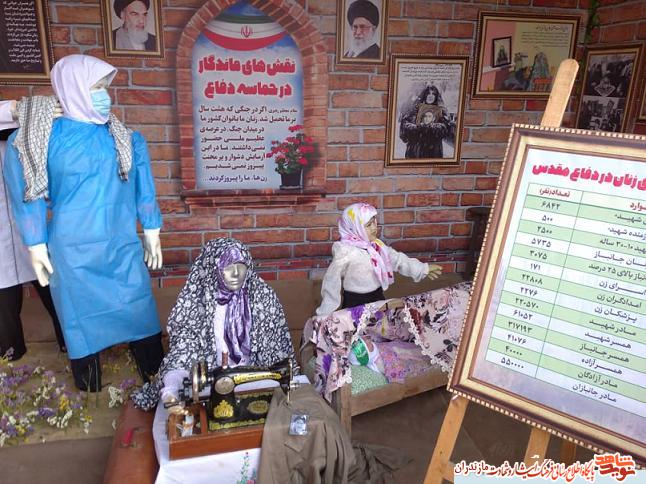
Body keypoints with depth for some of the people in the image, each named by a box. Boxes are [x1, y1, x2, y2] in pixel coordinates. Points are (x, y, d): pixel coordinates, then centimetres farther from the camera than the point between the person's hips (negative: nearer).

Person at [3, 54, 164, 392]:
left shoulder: (122, 136, 2)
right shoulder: (44, 136, -6)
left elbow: (141, 185, 9)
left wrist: (151, 230, 9)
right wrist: (35, 245, -2)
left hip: (123, 246, 2)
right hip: (73, 252, -2)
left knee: (142, 316, 9)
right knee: (83, 323, 11)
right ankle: (91, 399, 31)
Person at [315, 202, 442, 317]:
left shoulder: (376, 245, -2)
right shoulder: (345, 252, -23)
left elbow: (396, 259, 9)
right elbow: (332, 281, -18)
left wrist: (423, 269, 10)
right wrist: (326, 312, -14)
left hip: (377, 298, 7)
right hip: (355, 303, -7)